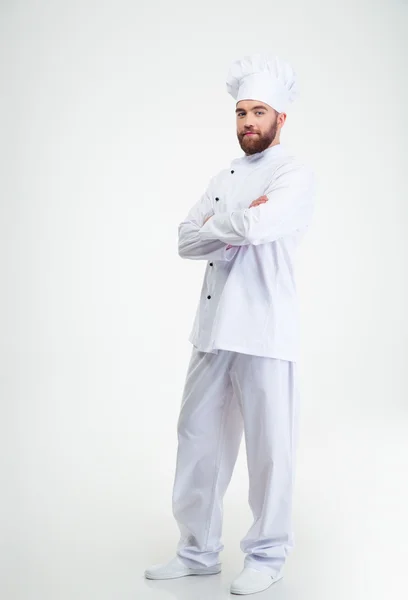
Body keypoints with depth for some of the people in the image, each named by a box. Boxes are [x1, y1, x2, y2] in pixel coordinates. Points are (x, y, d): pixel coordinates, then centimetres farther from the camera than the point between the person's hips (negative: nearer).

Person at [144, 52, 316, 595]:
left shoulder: (296, 177, -4)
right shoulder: (224, 178, 18)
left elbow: (256, 226, -23)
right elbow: (187, 241, 8)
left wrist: (214, 223, -4)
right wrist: (236, 225, -8)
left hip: (266, 331, -7)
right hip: (215, 326, 7)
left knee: (269, 448, 3)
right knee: (199, 436, 10)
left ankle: (268, 556, 19)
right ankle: (199, 550, 24)